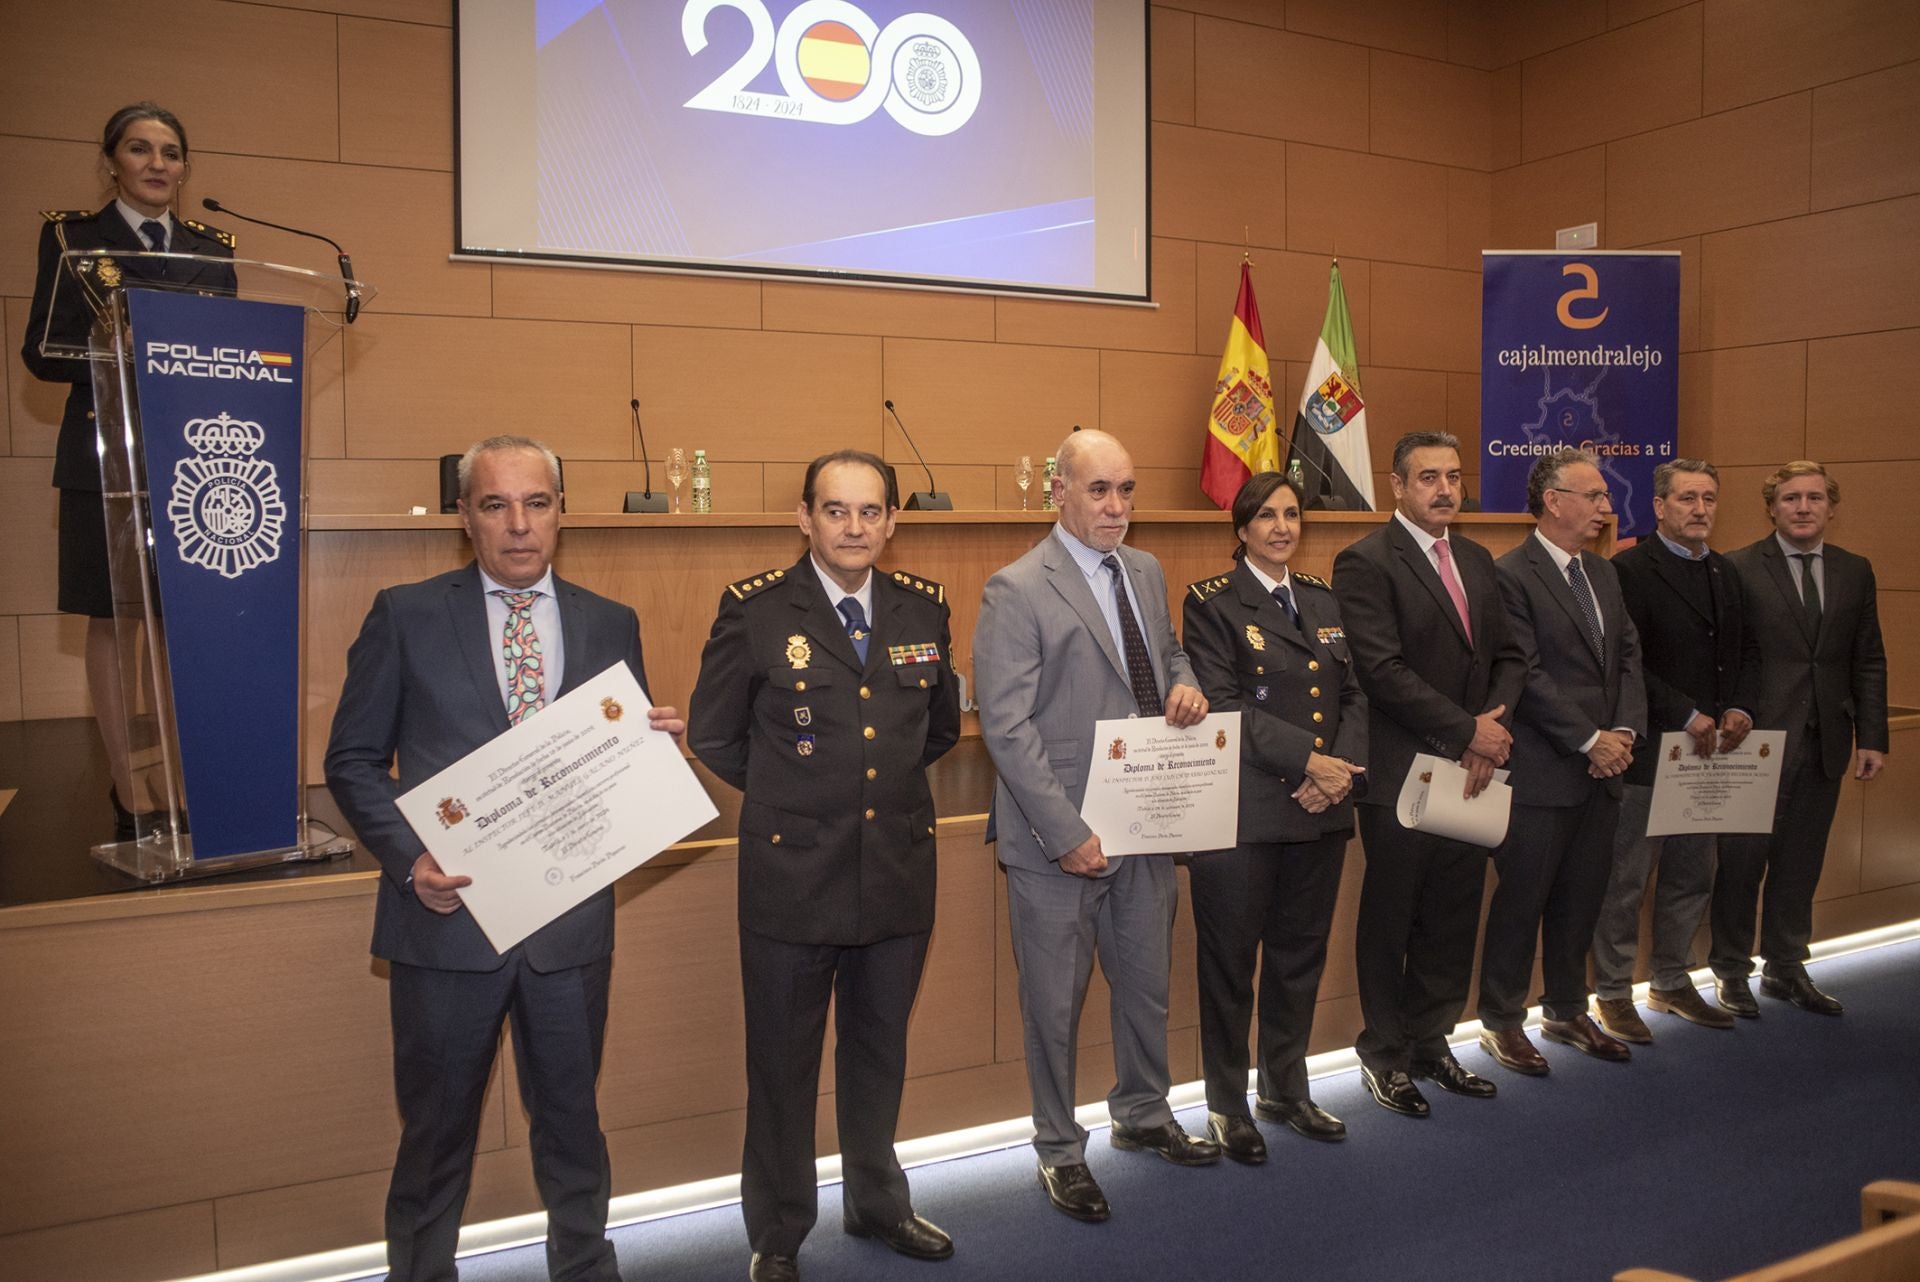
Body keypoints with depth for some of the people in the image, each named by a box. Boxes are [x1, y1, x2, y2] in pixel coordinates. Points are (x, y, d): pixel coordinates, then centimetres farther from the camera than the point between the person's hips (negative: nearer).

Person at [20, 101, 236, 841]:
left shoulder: (213, 249, 14)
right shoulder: (72, 236, 6)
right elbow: (41, 350, -1)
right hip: (109, 453, -2)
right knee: (110, 619, 0)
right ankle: (128, 792, 5)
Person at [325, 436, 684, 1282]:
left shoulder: (611, 626, 5)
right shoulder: (405, 616, -2)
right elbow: (354, 760, 0)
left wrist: (658, 744, -12)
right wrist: (408, 857, -15)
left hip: (571, 921, 2)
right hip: (447, 915, -2)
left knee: (571, 1120, 17)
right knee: (436, 1132, 15)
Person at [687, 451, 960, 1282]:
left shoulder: (924, 608, 3)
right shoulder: (754, 611, -9)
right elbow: (713, 735, -1)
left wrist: (885, 784, 10)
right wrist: (789, 797, 4)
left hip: (899, 872, 4)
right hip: (792, 877, -3)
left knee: (880, 1053, 20)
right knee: (783, 1064, 11)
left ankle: (878, 1204, 41)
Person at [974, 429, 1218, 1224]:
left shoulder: (1146, 573, 8)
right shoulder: (1017, 591, -14)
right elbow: (1006, 726, -18)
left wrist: (1184, 683, -3)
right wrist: (1067, 834, -20)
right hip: (1059, 839, -6)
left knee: (1147, 983, 21)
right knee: (1056, 1002, 9)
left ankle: (1142, 1115, 44)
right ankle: (1059, 1151, 29)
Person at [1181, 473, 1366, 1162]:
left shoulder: (1322, 600, 14)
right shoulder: (1212, 603, -4)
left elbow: (1354, 696, 11)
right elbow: (1224, 706, -13)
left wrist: (1343, 768, -7)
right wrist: (1308, 760, -17)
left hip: (1321, 811, 6)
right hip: (1243, 813, -6)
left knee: (1301, 953, 15)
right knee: (1231, 958, 5)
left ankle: (1285, 1090, 32)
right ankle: (1227, 1105, 20)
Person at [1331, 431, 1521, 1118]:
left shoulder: (1477, 561, 14)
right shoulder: (1366, 562, -10)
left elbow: (1507, 656, 13)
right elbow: (1384, 670, -18)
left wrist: (1494, 723, -6)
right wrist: (1468, 730, -15)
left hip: (1468, 774, 7)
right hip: (1402, 775, -6)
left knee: (1453, 920, 14)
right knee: (1390, 924, 7)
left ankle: (1430, 1045, 30)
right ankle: (1385, 1056, 23)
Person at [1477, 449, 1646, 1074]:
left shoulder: (1604, 573, 14)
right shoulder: (1511, 576, -12)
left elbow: (1629, 656, 12)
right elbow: (1527, 675, -17)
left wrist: (1625, 731, -3)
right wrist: (1590, 740, -15)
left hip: (1602, 770, 8)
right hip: (1541, 773, -8)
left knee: (1582, 897, 16)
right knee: (1522, 898, 3)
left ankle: (1567, 1011, 32)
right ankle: (1501, 1022, 17)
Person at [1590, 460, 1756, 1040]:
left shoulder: (1725, 573, 14)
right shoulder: (1631, 570, -10)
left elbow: (1746, 650, 16)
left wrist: (1740, 708, -2)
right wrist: (1686, 715, -18)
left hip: (1709, 750, 8)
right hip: (1648, 752, -7)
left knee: (1692, 877, 16)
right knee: (1626, 879, 2)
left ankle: (1672, 982, 30)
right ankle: (1612, 993, 13)